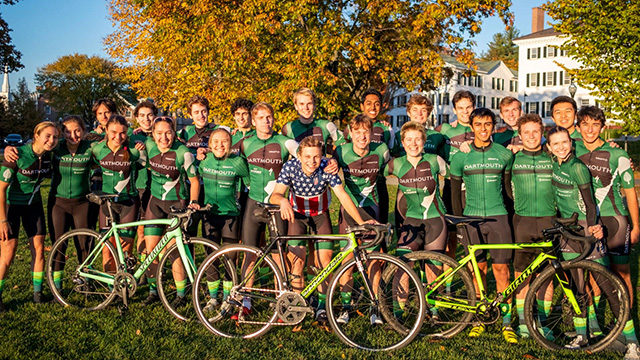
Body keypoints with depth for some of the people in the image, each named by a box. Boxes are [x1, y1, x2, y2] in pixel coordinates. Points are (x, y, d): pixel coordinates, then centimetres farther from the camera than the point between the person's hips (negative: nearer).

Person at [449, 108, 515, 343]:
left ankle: (506, 322, 7)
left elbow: (509, 186, 14)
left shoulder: (504, 155, 5)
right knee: (478, 269, 6)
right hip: (472, 218, 0)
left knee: (501, 269, -2)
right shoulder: (461, 157, 3)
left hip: (498, 217, 0)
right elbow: (455, 190, 9)